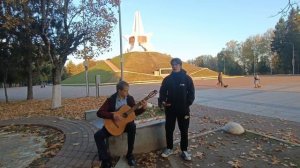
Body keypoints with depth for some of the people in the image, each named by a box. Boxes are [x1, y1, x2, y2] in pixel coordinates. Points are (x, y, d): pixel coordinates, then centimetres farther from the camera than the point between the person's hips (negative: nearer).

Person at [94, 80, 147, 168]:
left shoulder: (130, 98, -3)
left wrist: (143, 108, -17)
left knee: (132, 127, -33)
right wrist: (112, 115, -29)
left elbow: (135, 112, 3)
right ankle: (106, 160, -7)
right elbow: (99, 112, -16)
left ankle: (129, 155, -16)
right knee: (98, 135, -19)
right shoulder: (111, 99, -11)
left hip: (126, 122, 1)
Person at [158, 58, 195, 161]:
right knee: (169, 129, 10)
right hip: (170, 109, 2)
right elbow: (162, 92, 3)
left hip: (183, 109, -1)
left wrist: (187, 104, -15)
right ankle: (169, 148, 28)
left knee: (184, 130, 8)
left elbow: (191, 93, -2)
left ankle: (184, 151, 23)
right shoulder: (167, 79, 2)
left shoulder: (187, 78, -2)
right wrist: (161, 101, -15)